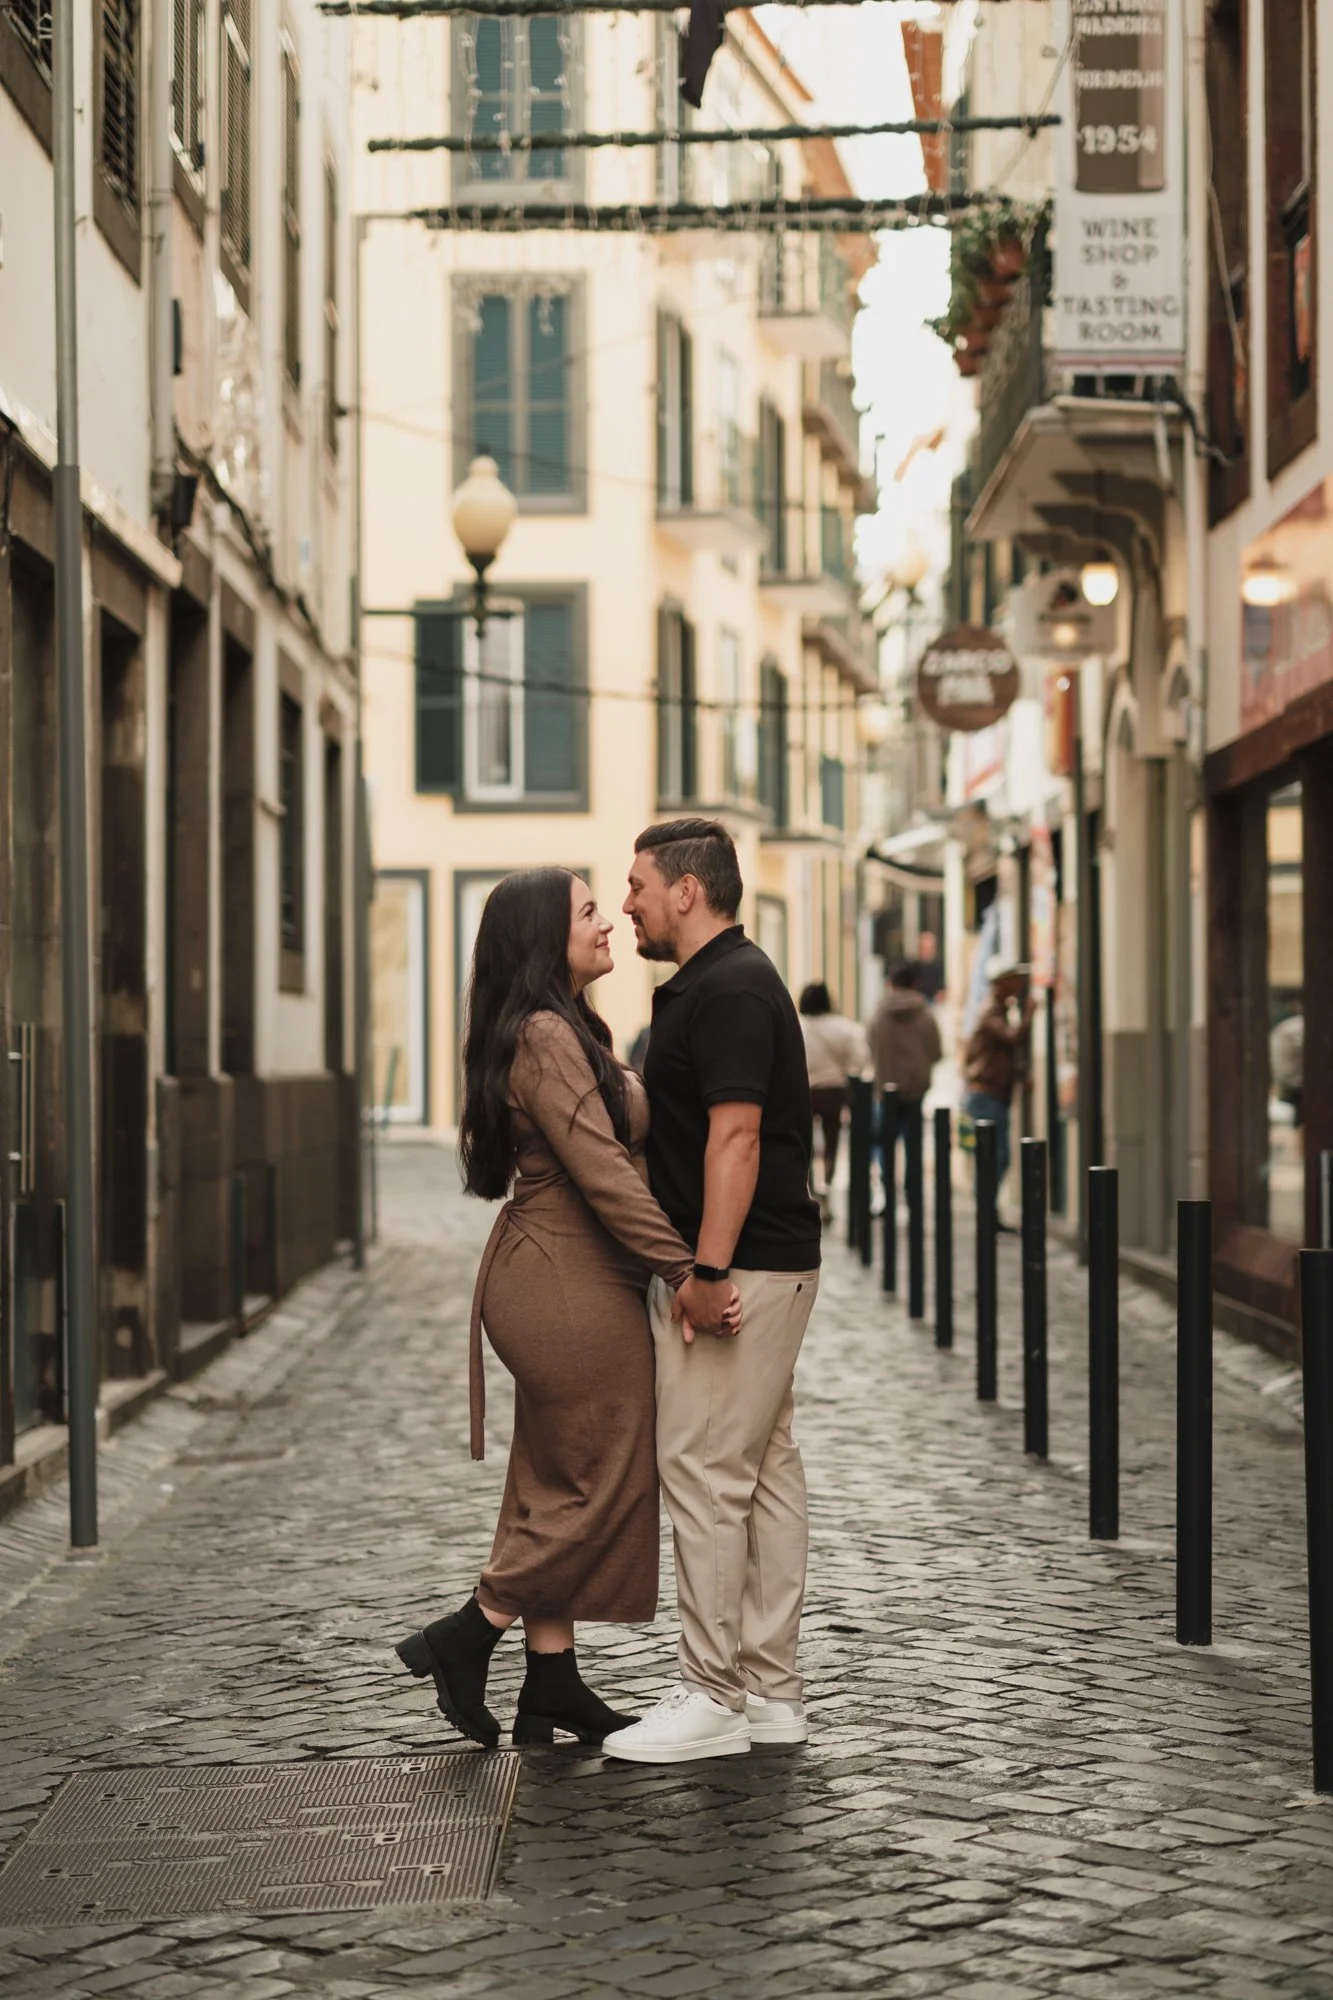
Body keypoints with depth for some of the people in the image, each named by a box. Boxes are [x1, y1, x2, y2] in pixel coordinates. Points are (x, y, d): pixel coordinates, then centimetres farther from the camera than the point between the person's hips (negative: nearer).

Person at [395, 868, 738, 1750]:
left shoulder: (569, 1031, 16)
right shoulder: (546, 1038, -18)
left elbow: (612, 1156, 20)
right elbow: (603, 1173, -23)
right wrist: (689, 1269, -23)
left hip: (560, 1286, 11)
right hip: (569, 1289, -11)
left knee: (561, 1489, 12)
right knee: (600, 1485, -3)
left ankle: (554, 1687, 18)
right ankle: (464, 1637, 4)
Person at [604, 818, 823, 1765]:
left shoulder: (727, 989, -15)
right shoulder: (732, 979, 18)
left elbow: (735, 1135, -22)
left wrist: (709, 1270, -25)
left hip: (736, 1270, -11)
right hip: (765, 1265, 11)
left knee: (703, 1469, -7)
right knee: (765, 1467, 11)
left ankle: (714, 1696, -3)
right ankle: (770, 1688, 16)